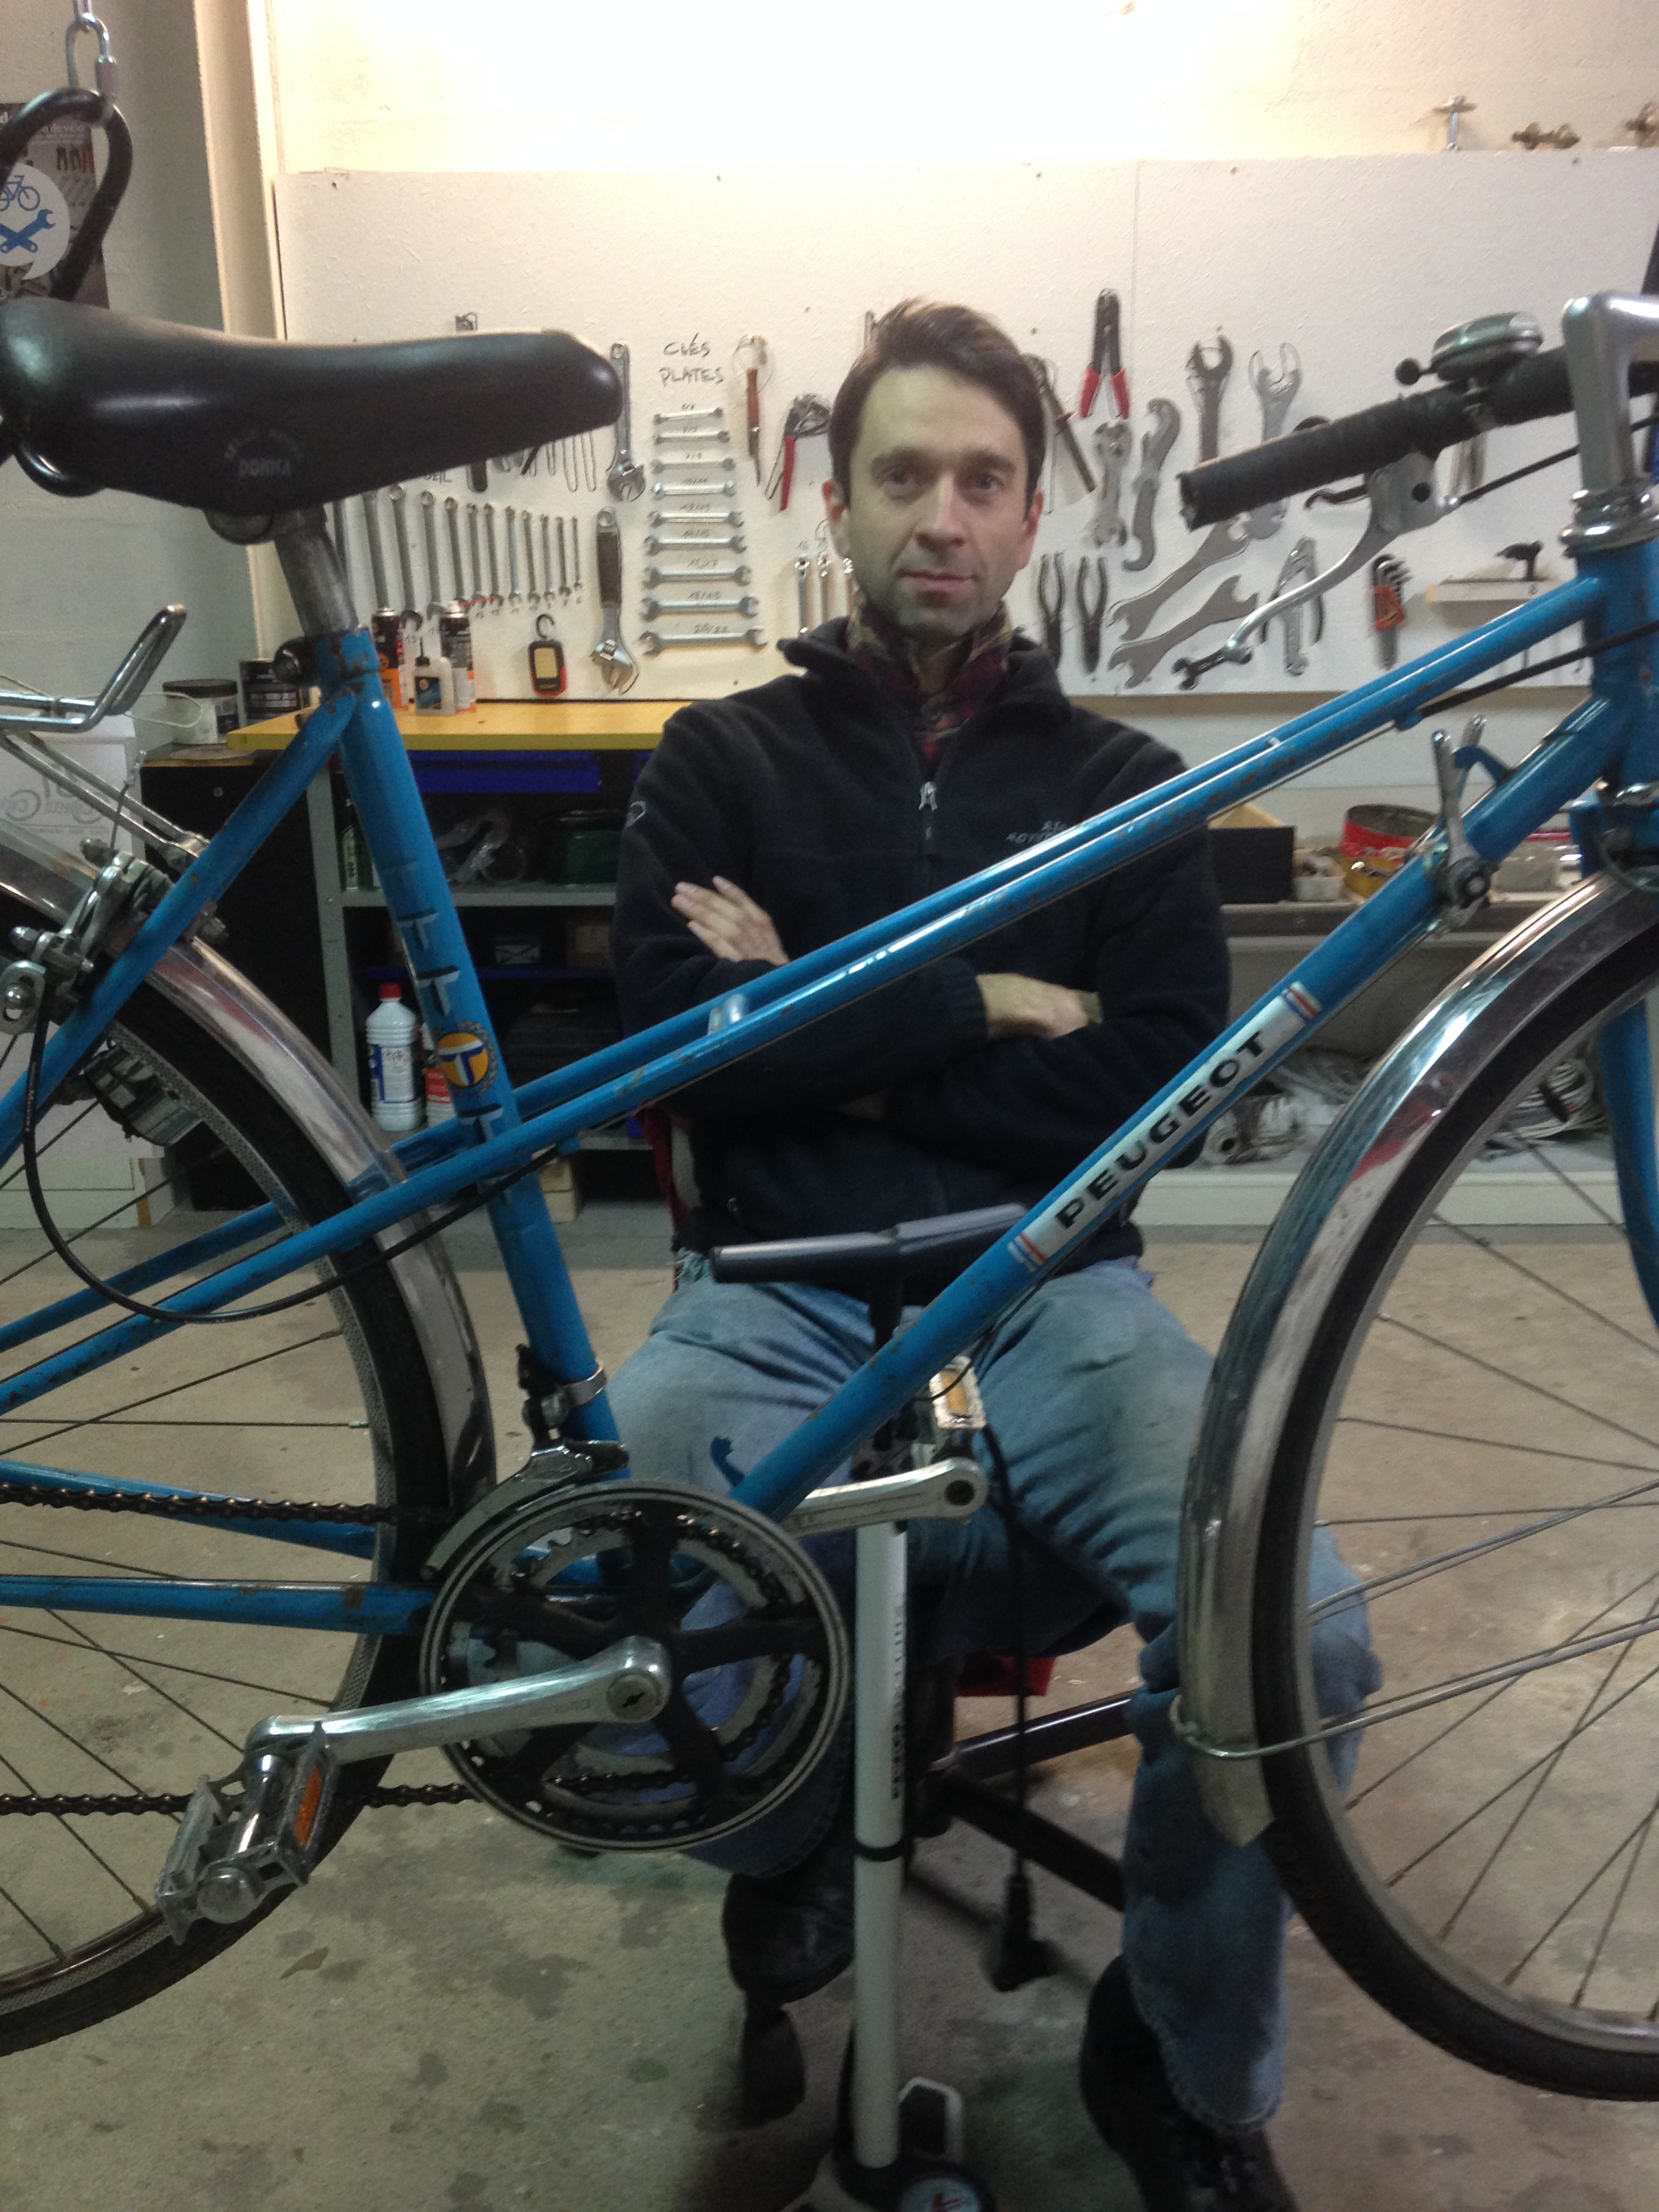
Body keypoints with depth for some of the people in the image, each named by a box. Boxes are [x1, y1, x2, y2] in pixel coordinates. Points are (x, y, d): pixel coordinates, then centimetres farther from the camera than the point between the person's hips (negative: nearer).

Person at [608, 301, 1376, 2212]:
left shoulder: (1123, 788, 13)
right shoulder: (721, 759, 11)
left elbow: (1149, 1090, -1)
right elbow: (676, 1038, -6)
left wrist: (833, 1038, -4)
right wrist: (977, 1004, -6)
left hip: (1049, 1301, 1)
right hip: (775, 1299, 0)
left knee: (1295, 1651, -27)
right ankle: (790, 1820, 12)